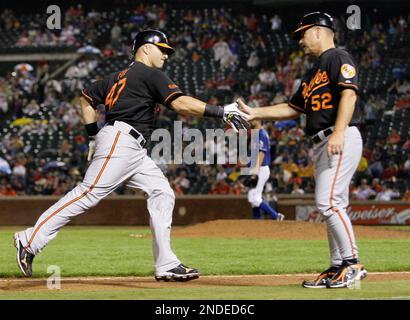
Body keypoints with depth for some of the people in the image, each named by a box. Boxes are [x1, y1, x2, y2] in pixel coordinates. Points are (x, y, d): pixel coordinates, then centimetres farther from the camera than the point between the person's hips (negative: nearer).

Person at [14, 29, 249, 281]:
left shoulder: (119, 76, 24)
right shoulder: (151, 74, -3)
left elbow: (87, 98, 30)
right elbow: (181, 103, -15)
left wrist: (94, 135, 28)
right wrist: (222, 112, -16)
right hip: (121, 141, -11)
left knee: (162, 192, 4)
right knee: (88, 194, -15)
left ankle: (166, 265, -2)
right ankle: (29, 241, -14)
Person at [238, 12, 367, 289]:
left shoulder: (338, 58, -3)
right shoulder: (314, 72, 26)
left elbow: (349, 93, -18)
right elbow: (292, 108, 29)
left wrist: (339, 132, -29)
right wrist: (254, 113, 23)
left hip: (342, 140, -10)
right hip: (323, 145, 10)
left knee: (328, 201, -17)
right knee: (333, 206, 8)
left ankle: (352, 263, -15)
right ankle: (339, 268, 10)